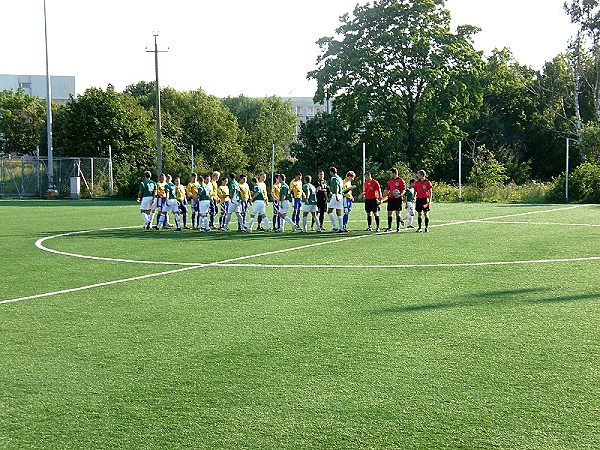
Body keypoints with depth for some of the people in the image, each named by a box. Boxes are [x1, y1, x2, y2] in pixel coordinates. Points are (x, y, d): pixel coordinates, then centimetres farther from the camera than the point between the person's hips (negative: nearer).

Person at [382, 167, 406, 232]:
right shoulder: (390, 181, 12)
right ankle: (389, 227, 9)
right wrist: (383, 196, 12)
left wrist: (400, 195, -22)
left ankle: (398, 227, 7)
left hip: (398, 199, -5)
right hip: (391, 199, 5)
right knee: (389, 213, 3)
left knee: (398, 213, 0)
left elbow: (403, 190, -6)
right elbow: (387, 190, 19)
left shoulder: (400, 180, -5)